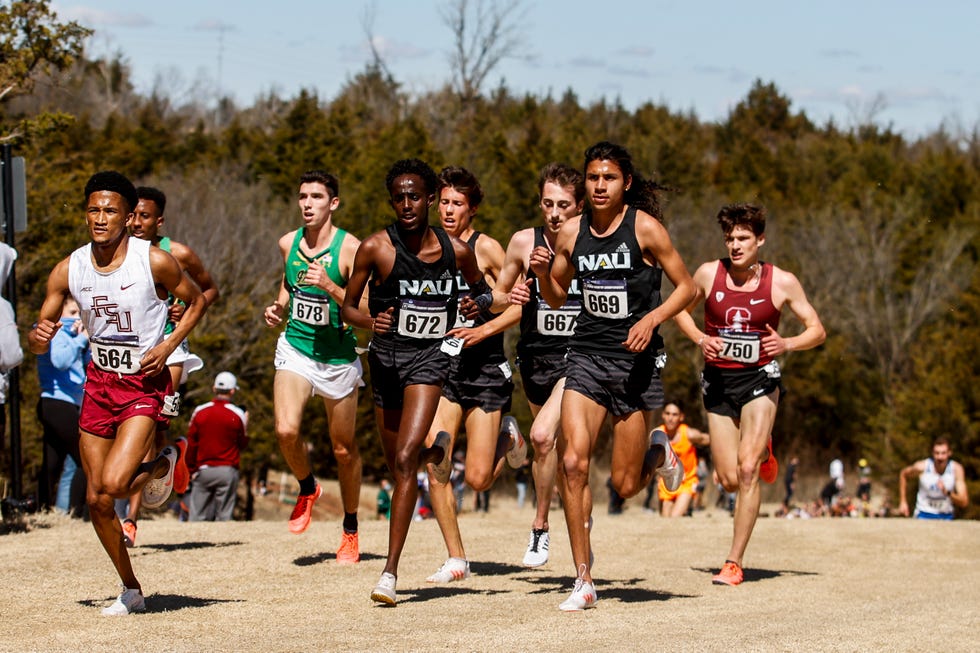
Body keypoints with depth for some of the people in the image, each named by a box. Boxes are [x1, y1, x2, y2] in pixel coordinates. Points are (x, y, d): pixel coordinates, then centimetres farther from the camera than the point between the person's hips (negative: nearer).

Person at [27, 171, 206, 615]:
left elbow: (196, 300, 2)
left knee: (113, 484, -22)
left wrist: (168, 345, -12)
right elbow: (38, 343, 1)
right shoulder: (68, 270, -5)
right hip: (98, 381, 4)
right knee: (96, 500, 6)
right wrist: (39, 336, -23)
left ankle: (163, 465, 13)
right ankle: (131, 590, 24)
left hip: (144, 383, -4)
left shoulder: (154, 262, -14)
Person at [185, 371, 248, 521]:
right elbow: (242, 443, 8)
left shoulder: (199, 411, 2)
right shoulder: (238, 414, -3)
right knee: (223, 516, -1)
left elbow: (191, 444, 5)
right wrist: (245, 423, 22)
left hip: (203, 469, 1)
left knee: (197, 515, 1)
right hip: (227, 470, -1)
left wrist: (192, 469, 15)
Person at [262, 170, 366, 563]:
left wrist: (329, 286, -30)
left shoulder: (350, 249, -14)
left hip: (338, 357, -3)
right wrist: (279, 307, 4)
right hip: (295, 349, 3)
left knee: (344, 449, 8)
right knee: (286, 430, -20)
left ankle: (350, 530, 27)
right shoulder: (288, 244, 1)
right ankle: (307, 489, 10)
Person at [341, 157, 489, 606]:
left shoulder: (455, 250, -4)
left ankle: (390, 570, -17)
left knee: (405, 460, -18)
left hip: (429, 356, -2)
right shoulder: (375, 248, -9)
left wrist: (479, 302, -9)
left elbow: (482, 288, 15)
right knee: (398, 468, 15)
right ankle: (437, 451, 54)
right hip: (386, 357, 2)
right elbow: (348, 307, -2)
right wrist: (370, 321, -24)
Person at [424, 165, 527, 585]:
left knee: (477, 479, -5)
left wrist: (483, 331, -19)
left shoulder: (486, 248, -6)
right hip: (442, 368, 4)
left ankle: (507, 436, 27)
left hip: (485, 369, -4)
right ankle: (456, 559, 0)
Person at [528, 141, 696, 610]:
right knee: (572, 462, -15)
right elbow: (557, 298, 16)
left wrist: (652, 318, -18)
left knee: (625, 485, -1)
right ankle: (583, 580, -7)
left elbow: (687, 287, -2)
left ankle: (658, 453, 37)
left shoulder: (645, 228, -7)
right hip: (586, 356, 3)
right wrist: (541, 273, -5)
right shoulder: (572, 232, 4)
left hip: (635, 359, -3)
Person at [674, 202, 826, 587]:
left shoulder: (782, 282, -7)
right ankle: (762, 451, 40)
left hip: (759, 379, -2)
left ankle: (734, 563, -10)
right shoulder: (709, 274, -4)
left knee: (747, 469, -16)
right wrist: (700, 339, -7)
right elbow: (681, 309, 13)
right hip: (718, 380, 2)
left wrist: (786, 345, -18)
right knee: (730, 480, 2)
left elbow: (817, 330, 2)